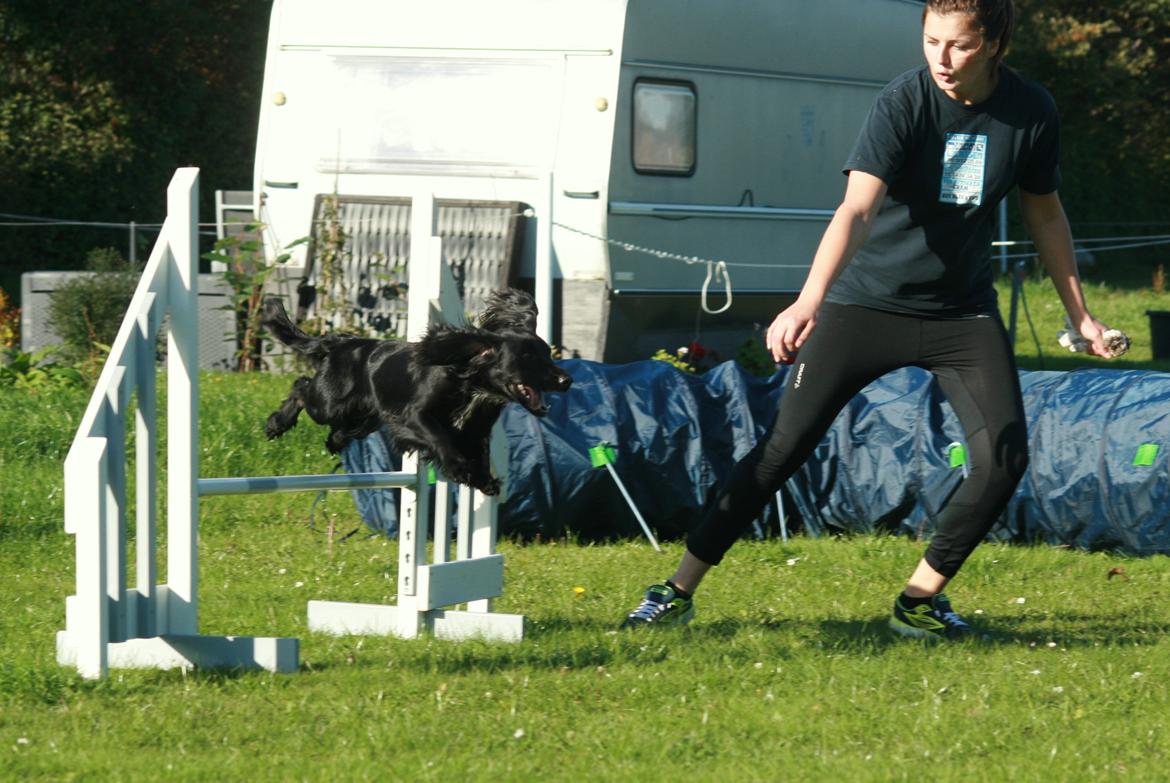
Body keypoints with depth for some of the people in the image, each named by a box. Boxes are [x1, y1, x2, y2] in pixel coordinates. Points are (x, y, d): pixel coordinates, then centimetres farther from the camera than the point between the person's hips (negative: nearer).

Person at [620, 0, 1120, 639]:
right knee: (785, 445, -7)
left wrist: (1079, 313, 11)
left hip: (963, 310, 3)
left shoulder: (1031, 112, -9)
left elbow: (1045, 214, 9)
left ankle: (920, 599, 6)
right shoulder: (904, 101, -21)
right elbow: (856, 209, -33)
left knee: (1004, 456, -12)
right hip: (867, 299, -3)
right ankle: (679, 590, 3)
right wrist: (808, 302, -47)